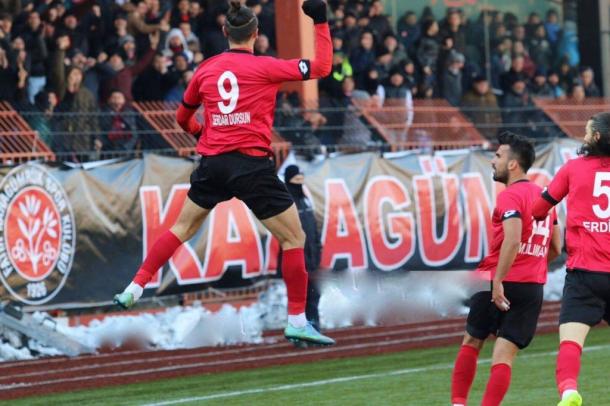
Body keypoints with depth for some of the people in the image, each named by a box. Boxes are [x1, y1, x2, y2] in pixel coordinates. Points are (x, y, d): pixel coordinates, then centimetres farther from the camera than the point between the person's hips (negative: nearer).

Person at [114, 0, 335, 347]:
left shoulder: (206, 69, 8)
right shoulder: (264, 67, -6)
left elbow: (183, 118, 22)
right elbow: (321, 68, -6)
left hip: (212, 162, 5)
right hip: (252, 165, -5)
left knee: (183, 228, 24)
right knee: (294, 238, 4)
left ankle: (135, 289, 22)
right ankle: (297, 321, 1)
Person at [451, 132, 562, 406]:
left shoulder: (510, 196, -11)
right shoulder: (544, 197, 14)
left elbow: (512, 241, -24)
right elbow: (555, 248, 19)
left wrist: (498, 281, -24)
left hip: (502, 282, -6)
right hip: (534, 287, 6)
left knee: (471, 343, 12)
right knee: (504, 356, 0)